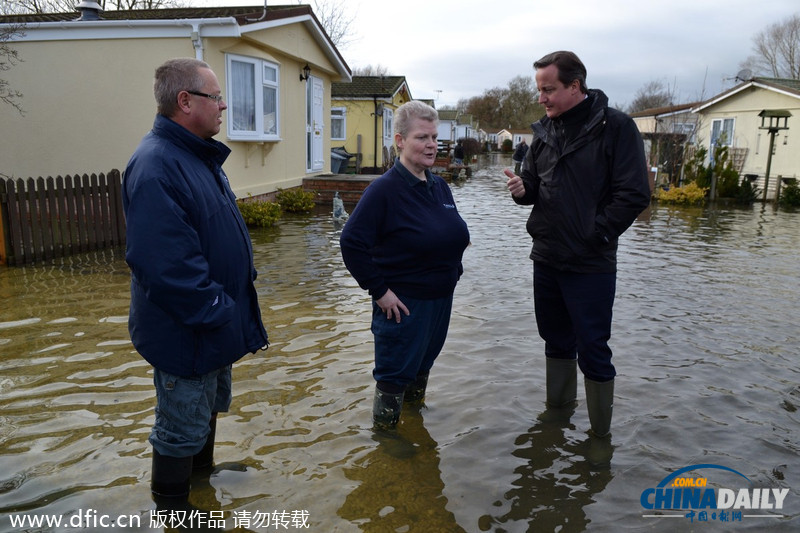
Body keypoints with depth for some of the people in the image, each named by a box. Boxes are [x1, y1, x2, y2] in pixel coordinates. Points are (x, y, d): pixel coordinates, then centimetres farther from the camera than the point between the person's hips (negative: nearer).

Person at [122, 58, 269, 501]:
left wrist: (237, 312, 16)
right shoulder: (156, 166, -25)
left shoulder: (199, 156, 9)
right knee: (182, 428, 9)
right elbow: (167, 265, -32)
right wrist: (218, 314, -24)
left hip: (217, 326, 10)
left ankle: (204, 471, 50)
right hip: (187, 336, -10)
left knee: (210, 407, 28)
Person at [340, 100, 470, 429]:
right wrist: (379, 290, -19)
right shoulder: (385, 189, -16)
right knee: (394, 376, 6)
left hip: (441, 299, 7)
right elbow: (352, 243, -20)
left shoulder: (440, 187, 6)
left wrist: (452, 273, 8)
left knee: (422, 367, 23)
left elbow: (456, 236, 20)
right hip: (403, 303, -7)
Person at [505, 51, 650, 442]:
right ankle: (557, 413, 36)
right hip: (546, 259, 6)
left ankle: (600, 435, 18)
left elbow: (634, 194, -14)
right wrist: (521, 190, -7)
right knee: (557, 342, 19)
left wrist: (595, 236, -14)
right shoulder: (545, 130, 8)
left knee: (592, 350, 1)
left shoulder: (615, 126, -10)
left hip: (590, 266, -6)